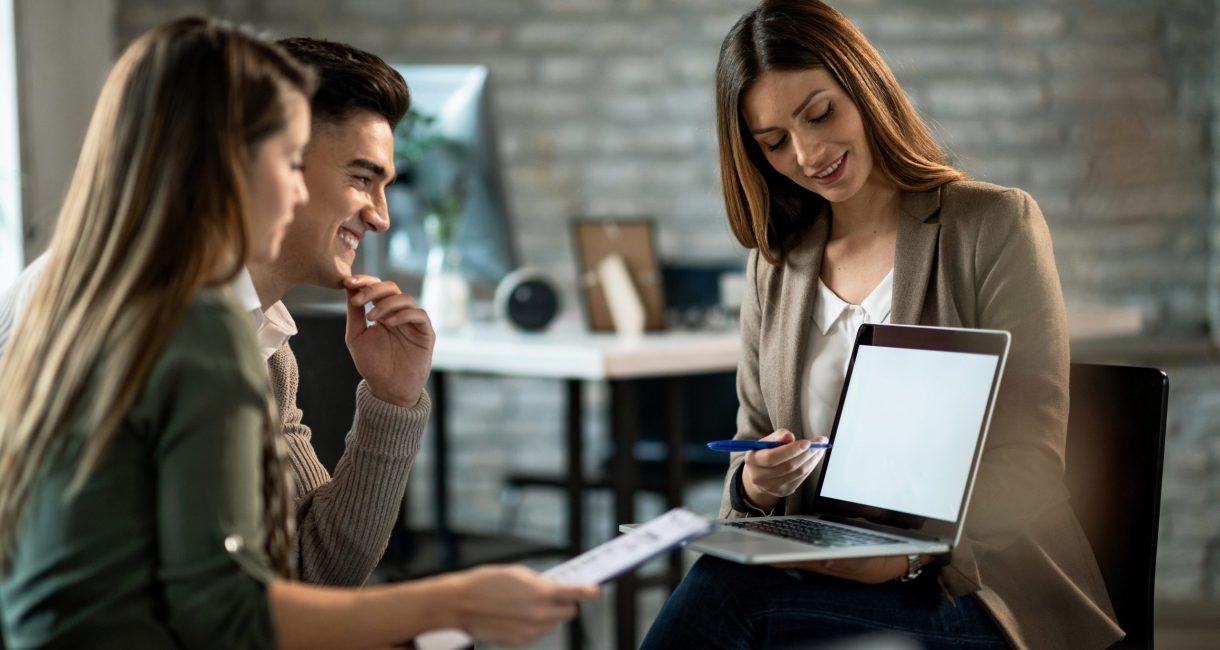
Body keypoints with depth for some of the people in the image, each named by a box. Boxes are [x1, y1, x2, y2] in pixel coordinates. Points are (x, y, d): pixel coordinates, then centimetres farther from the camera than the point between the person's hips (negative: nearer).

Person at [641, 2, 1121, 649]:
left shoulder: (996, 225, -2)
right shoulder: (774, 265, 14)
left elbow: (1027, 463, -11)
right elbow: (751, 445, 17)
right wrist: (753, 487, -9)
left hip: (969, 588, -5)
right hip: (815, 575, 5)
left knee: (722, 594, -31)